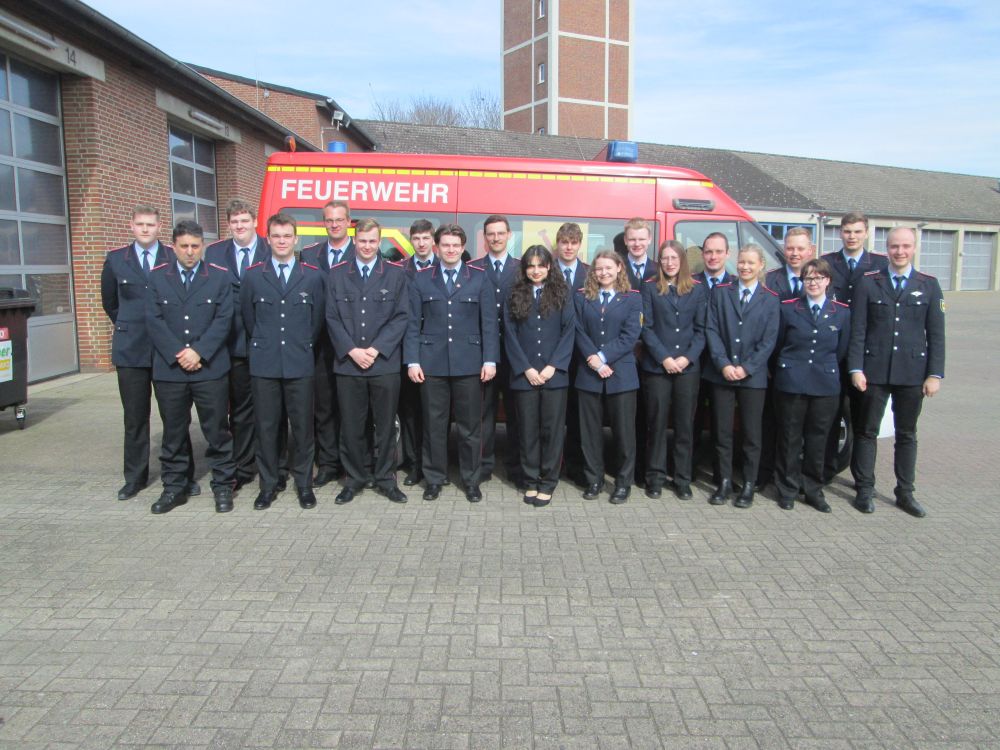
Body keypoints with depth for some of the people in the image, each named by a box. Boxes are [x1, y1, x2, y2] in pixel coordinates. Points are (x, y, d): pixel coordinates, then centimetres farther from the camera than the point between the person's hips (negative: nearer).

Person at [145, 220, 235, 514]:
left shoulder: (220, 276, 3)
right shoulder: (157, 277, 7)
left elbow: (224, 319, -4)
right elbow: (154, 320, 0)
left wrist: (199, 352, -13)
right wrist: (178, 354, -11)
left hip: (211, 368, -1)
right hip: (168, 369, 2)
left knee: (217, 431, 4)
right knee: (173, 433, 10)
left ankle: (223, 486, 16)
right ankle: (174, 488, 22)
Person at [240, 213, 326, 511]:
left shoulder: (313, 276, 4)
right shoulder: (253, 275, 6)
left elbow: (318, 319, 9)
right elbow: (248, 317, 13)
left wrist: (303, 347, 11)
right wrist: (264, 343, 13)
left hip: (299, 363, -1)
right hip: (264, 363, 1)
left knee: (302, 425, 4)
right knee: (266, 426, 6)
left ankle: (304, 484, 17)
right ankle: (268, 484, 18)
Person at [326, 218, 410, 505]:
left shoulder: (396, 274, 5)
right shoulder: (337, 275, 9)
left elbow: (401, 317, -1)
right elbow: (332, 318, 3)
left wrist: (375, 349, -10)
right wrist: (352, 350, -10)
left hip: (385, 363, -1)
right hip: (347, 363, 1)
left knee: (385, 425, 6)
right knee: (351, 426, 6)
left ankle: (385, 479, 17)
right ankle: (354, 479, 19)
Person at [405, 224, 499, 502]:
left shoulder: (480, 278, 5)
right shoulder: (422, 279, 6)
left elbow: (489, 323, 1)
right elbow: (413, 323, 4)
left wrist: (490, 359, -6)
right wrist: (412, 360, -4)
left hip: (469, 363, 0)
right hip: (432, 362, 1)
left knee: (470, 425, 7)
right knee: (433, 424, 8)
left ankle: (472, 480, 20)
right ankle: (433, 478, 22)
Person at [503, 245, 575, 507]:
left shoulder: (562, 295, 6)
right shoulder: (514, 296, 8)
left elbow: (569, 331, 0)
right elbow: (510, 335, 3)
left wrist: (553, 366, -10)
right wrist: (526, 369, -8)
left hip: (554, 374, -1)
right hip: (524, 374, 1)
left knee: (552, 428, 3)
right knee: (528, 429, 6)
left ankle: (548, 482, 13)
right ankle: (531, 481, 17)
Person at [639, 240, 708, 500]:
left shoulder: (698, 289, 9)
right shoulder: (650, 288, 5)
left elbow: (701, 329, 5)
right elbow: (647, 327, -1)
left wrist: (688, 357, -9)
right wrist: (664, 358, -11)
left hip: (688, 367, 1)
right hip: (656, 366, -1)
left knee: (685, 425, 5)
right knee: (657, 423, 3)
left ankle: (682, 480, 15)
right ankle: (655, 478, 14)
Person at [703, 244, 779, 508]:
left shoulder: (770, 299, 4)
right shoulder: (720, 293, 7)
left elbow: (769, 340, -1)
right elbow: (711, 330, 0)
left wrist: (746, 368, -11)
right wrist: (723, 364, -11)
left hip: (753, 376, -1)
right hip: (721, 374, 1)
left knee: (751, 433, 5)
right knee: (722, 432, 5)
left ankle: (748, 485, 15)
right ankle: (724, 482, 16)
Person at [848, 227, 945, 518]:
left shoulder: (929, 285, 4)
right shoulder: (868, 282, 1)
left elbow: (936, 333, 3)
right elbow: (857, 330, -2)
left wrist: (935, 374, -3)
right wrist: (856, 369, -9)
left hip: (912, 372, 1)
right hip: (874, 370, -1)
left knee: (907, 434, 11)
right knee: (867, 431, 7)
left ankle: (905, 493, 21)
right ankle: (864, 490, 17)